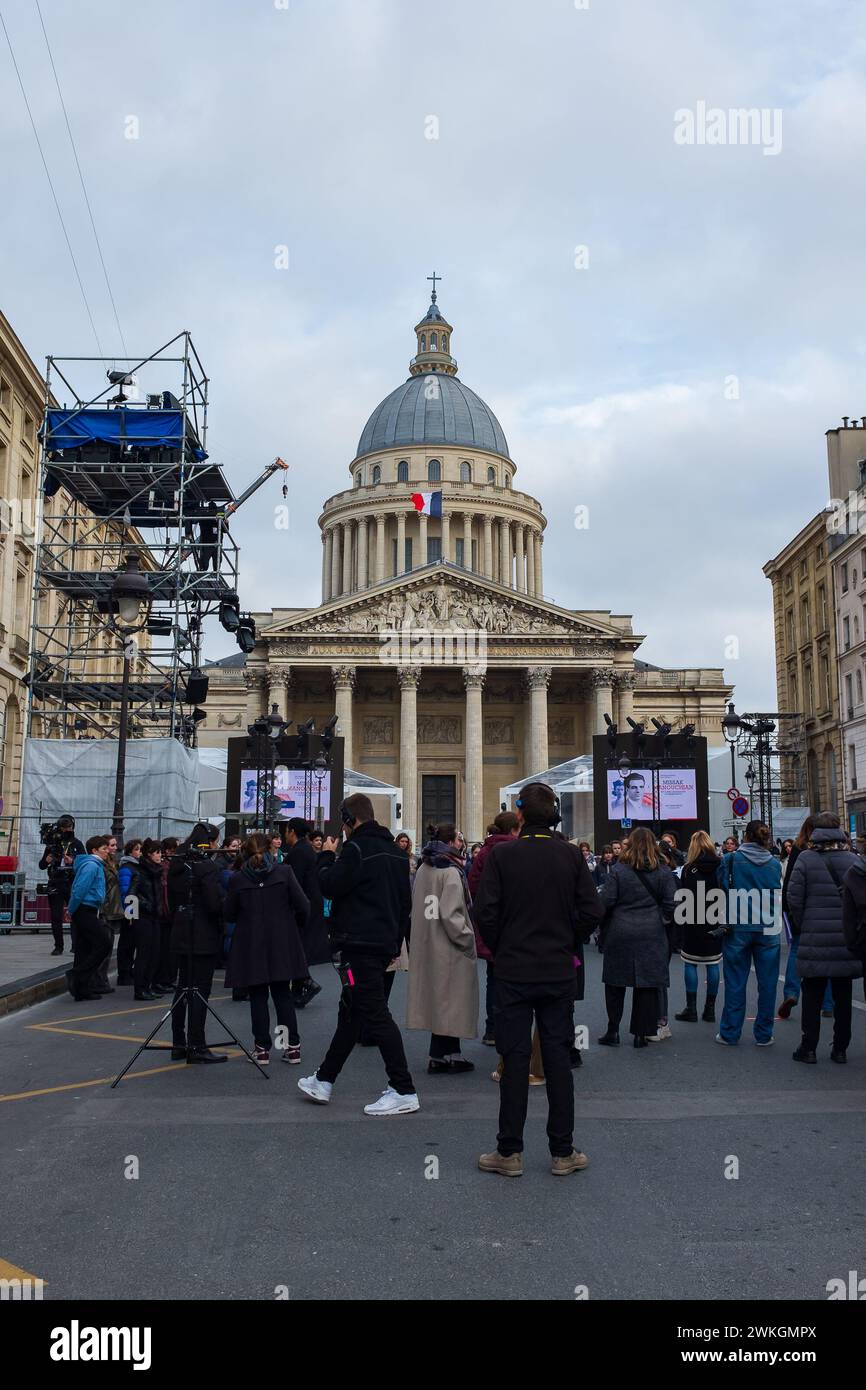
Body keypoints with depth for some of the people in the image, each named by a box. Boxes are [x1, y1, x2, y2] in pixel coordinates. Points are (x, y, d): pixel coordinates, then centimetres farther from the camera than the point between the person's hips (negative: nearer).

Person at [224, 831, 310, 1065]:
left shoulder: (237, 879, -5)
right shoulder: (284, 872, -5)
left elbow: (229, 914, 3)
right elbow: (303, 906, -7)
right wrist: (294, 925, 10)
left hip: (251, 945, -1)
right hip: (282, 943, 1)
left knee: (258, 996, 7)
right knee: (283, 994, 10)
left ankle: (262, 1048, 7)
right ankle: (292, 1046, 9)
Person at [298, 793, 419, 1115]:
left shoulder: (357, 848, -13)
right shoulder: (395, 851, 14)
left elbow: (329, 886, -13)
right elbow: (405, 901, 18)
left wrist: (326, 856, 3)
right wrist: (395, 943, 22)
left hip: (360, 944, -9)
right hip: (384, 943, 9)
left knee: (375, 1016, -7)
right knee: (351, 1013, 17)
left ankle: (404, 1092, -7)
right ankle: (323, 1081, 28)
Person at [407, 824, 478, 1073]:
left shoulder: (423, 869, 9)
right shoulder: (451, 872, -16)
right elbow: (451, 915, -22)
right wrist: (467, 941, -12)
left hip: (425, 945, 8)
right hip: (448, 948, -8)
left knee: (438, 999, 12)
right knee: (448, 999, 0)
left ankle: (449, 1053, 19)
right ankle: (440, 1057, 4)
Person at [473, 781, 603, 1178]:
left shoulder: (501, 855, -9)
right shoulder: (571, 855, -2)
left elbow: (486, 913, -11)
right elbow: (591, 911, -4)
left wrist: (500, 950, 6)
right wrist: (567, 946, 11)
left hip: (513, 972, -2)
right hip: (559, 973, 2)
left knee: (514, 1060, 5)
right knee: (558, 1058, 9)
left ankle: (510, 1152, 12)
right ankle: (563, 1152, 15)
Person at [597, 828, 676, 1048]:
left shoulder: (618, 871, -7)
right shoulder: (664, 872, -1)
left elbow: (604, 902, -7)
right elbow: (671, 905, -3)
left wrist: (603, 928, 9)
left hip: (620, 934, -1)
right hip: (652, 935, 1)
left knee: (615, 983, 11)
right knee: (647, 985, 7)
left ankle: (613, 1031, 13)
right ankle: (641, 1034, 9)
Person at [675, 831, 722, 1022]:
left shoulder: (689, 868, -9)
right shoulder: (721, 866, -1)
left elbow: (682, 897, -7)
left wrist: (682, 916, 8)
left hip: (694, 922, -3)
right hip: (716, 924, 3)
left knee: (690, 963, 4)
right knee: (713, 964, 7)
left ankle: (691, 1009, 4)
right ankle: (710, 1009, 11)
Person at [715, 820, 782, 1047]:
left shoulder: (730, 860, -5)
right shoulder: (775, 864, 0)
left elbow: (721, 889, 4)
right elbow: (780, 898, 10)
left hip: (737, 928, -1)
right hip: (768, 930, 1)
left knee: (735, 983, 5)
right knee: (767, 983, 8)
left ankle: (730, 1033, 11)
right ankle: (764, 1035, 13)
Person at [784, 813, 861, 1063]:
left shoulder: (805, 859, -7)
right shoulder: (854, 860, -1)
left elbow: (794, 898, -7)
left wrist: (802, 927, 7)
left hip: (814, 939, -2)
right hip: (847, 938, 2)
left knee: (812, 995, 8)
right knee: (842, 996, 12)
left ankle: (809, 1048, 11)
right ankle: (840, 1049, 17)